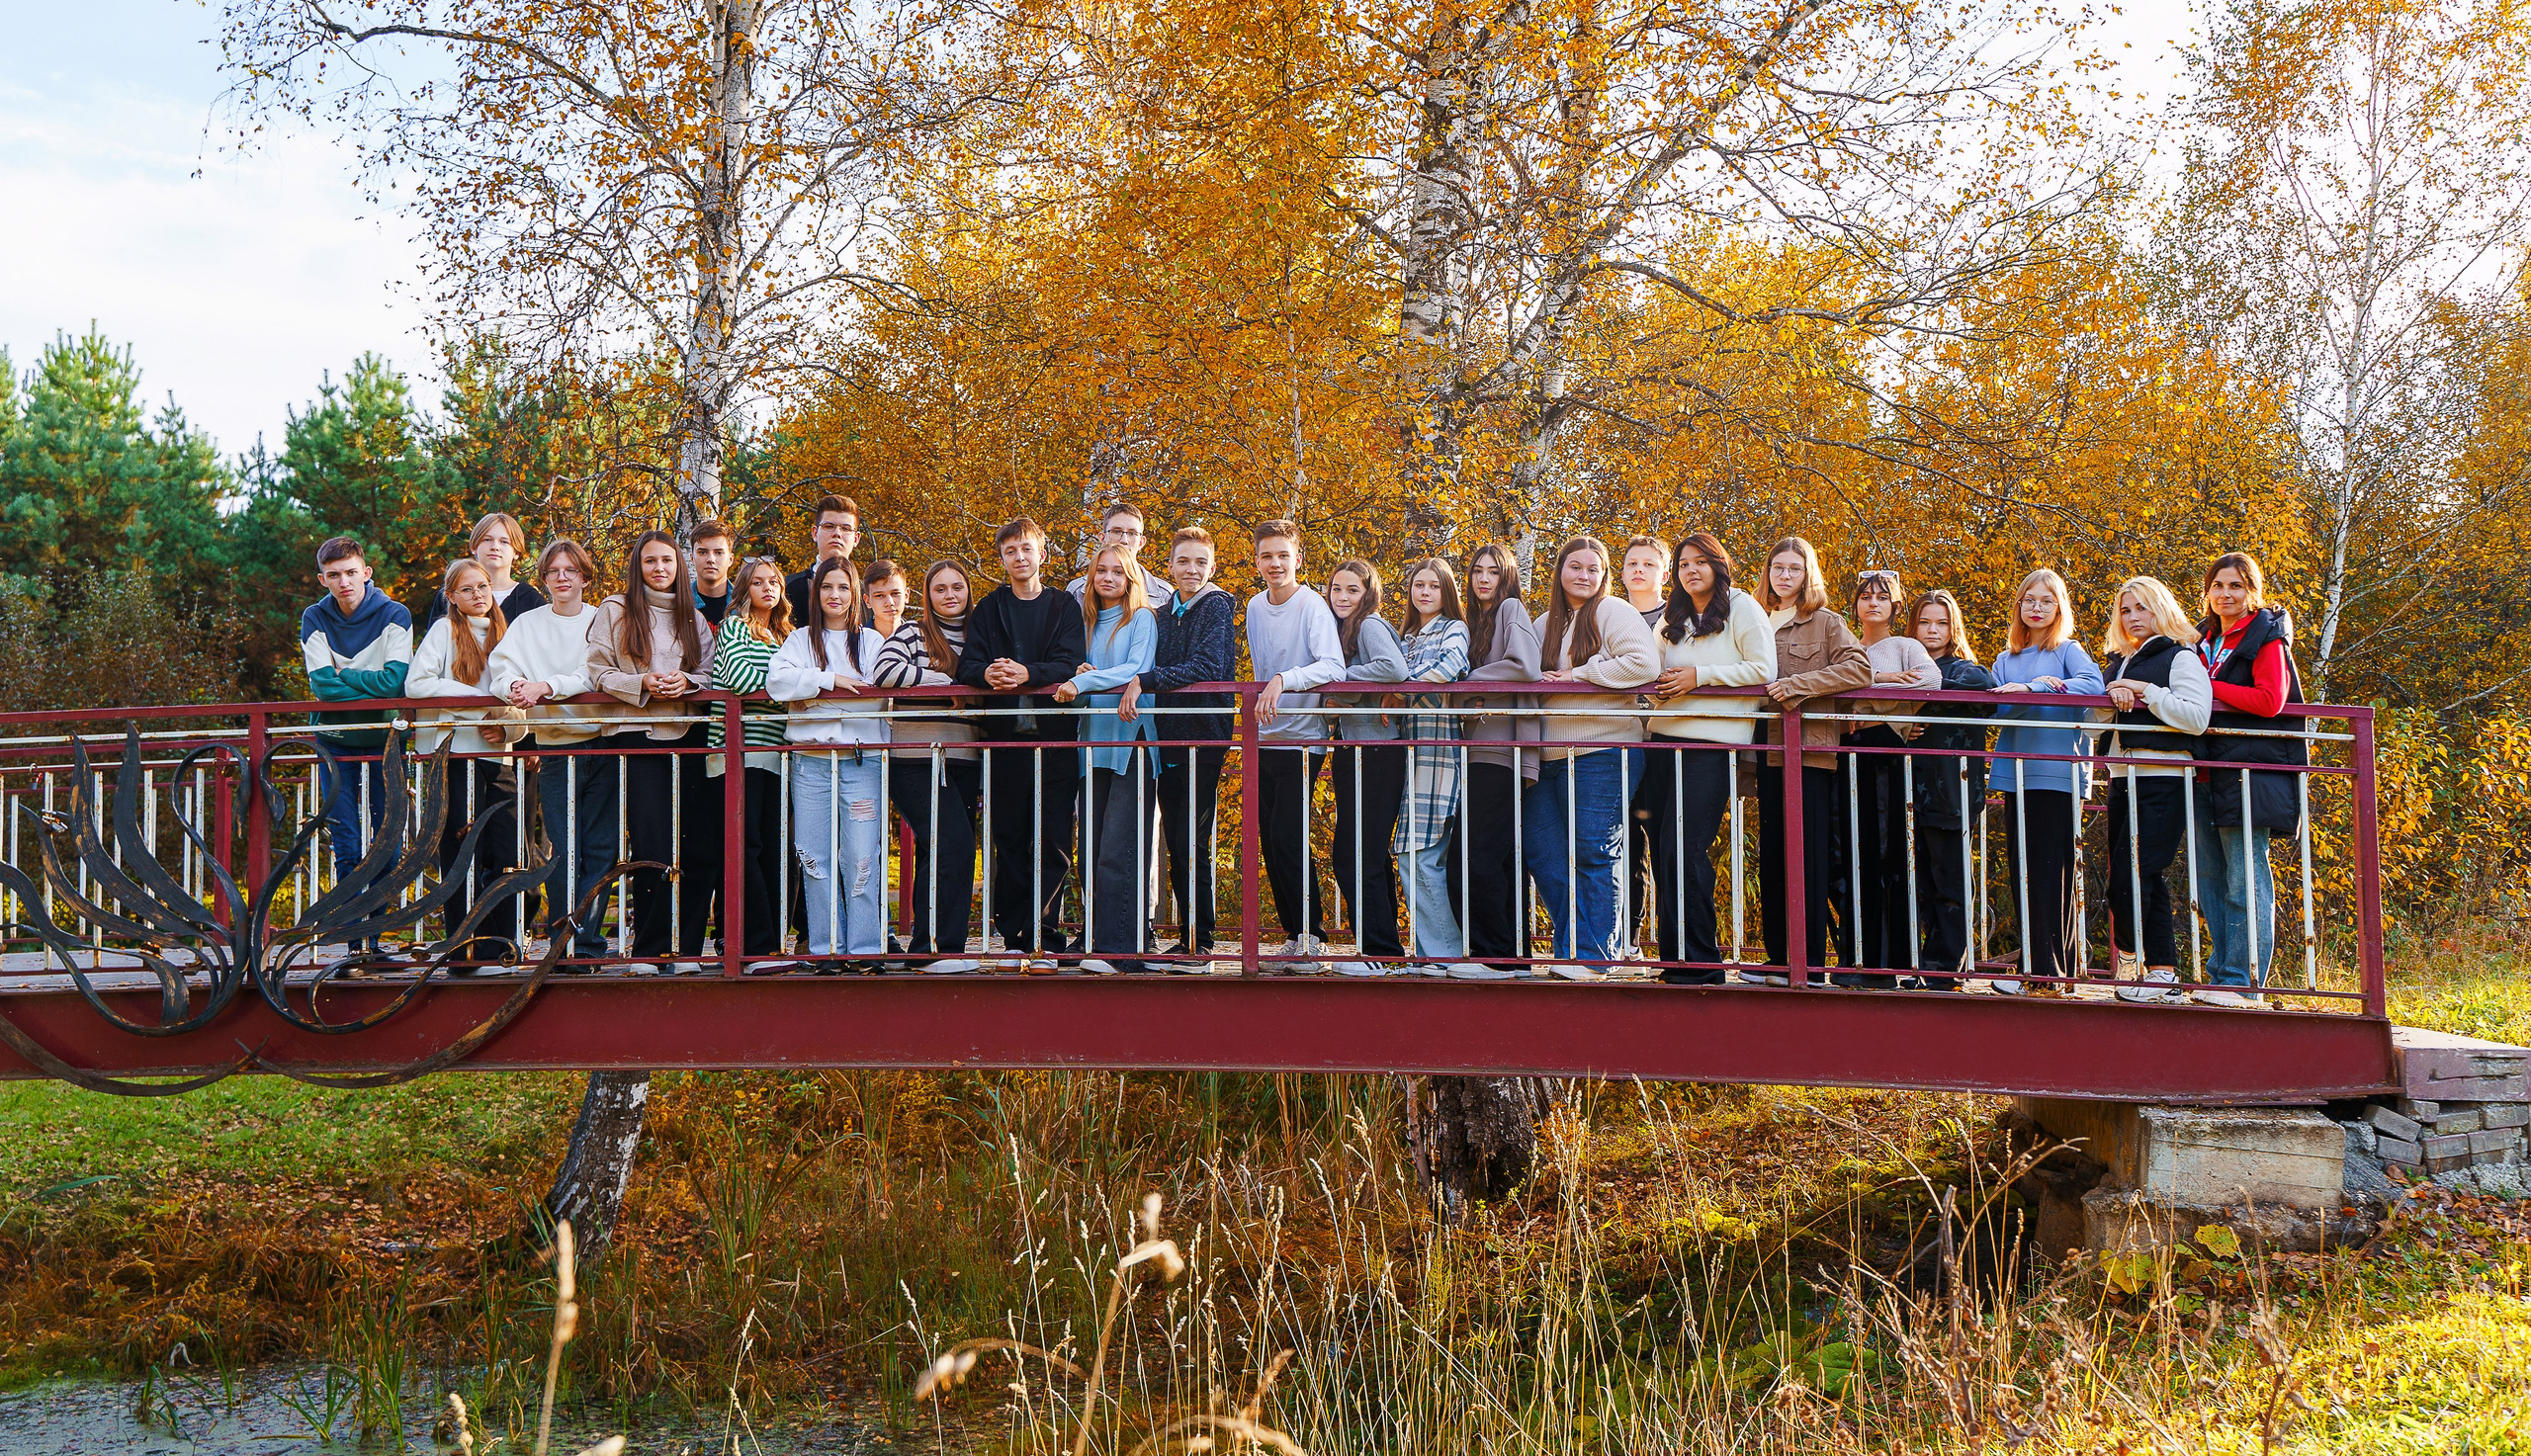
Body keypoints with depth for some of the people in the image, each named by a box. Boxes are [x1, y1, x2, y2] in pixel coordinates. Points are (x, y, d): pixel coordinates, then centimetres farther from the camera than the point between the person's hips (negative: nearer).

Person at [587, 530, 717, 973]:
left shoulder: (694, 618, 17)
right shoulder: (615, 611, 8)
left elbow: (711, 675, 15)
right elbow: (598, 671, 2)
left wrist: (686, 681, -6)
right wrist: (642, 683, -12)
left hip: (683, 734, 3)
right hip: (634, 734, -3)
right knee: (651, 844, -9)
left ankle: (672, 947, 4)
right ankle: (649, 947, -2)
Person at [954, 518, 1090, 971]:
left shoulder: (1064, 607, 11)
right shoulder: (989, 609, 16)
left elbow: (1071, 663, -4)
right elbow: (966, 665, 4)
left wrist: (1028, 673, -22)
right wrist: (987, 673, -19)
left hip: (1054, 738, -2)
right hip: (1004, 737, 2)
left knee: (1052, 844, -6)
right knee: (1009, 841, 2)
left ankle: (1042, 940, -3)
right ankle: (1016, 938, 7)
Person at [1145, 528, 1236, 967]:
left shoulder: (1217, 606, -5)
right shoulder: (1164, 612, 15)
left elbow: (1208, 667, -18)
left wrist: (1145, 680, -22)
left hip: (1204, 736, -7)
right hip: (1168, 736, 7)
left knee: (1192, 844, -7)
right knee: (1175, 844, 8)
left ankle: (1200, 944, -1)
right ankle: (1186, 940, 15)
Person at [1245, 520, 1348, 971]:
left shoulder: (1313, 605, -12)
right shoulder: (1255, 607, 9)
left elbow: (1333, 667, -27)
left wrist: (1283, 680, -37)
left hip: (1302, 739, -7)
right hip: (1266, 739, 7)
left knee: (1287, 837, -13)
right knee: (1269, 841, 6)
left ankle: (1312, 931, -2)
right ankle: (1294, 933, 16)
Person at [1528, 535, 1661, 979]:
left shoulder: (1613, 611, -1)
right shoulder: (1547, 623, 19)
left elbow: (1644, 663, -15)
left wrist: (1578, 675, -12)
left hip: (1601, 750, -7)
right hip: (1550, 755, 7)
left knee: (1594, 855, -7)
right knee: (1541, 852, 4)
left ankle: (1592, 957, -2)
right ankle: (1569, 950, 13)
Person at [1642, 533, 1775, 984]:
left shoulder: (1743, 608, 3)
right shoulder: (1671, 616, 21)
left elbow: (1763, 670, -5)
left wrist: (1700, 676, -11)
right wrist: (1660, 684, 5)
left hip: (1714, 742, -6)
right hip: (1666, 737, 6)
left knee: (1683, 848, -14)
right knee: (1663, 849, 1)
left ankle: (1699, 962, -8)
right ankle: (1674, 956, 7)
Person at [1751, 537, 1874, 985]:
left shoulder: (1826, 623, 2)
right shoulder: (1758, 624, 17)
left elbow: (1859, 669, -11)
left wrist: (1797, 685, -15)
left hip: (1811, 751, -5)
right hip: (1769, 751, 6)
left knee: (1808, 856, -6)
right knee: (1771, 855, 6)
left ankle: (1809, 961, -3)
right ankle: (1777, 956, 11)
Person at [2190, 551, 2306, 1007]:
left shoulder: (2267, 638, -4)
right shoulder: (2205, 639, 18)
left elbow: (2270, 701, -17)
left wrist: (2208, 687, -11)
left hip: (2250, 773, -8)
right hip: (2207, 773, 8)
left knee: (2244, 879, -6)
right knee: (2210, 877, 9)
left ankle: (2243, 981, -3)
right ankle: (2221, 974, 16)